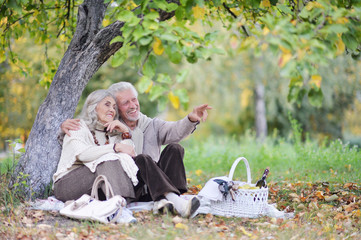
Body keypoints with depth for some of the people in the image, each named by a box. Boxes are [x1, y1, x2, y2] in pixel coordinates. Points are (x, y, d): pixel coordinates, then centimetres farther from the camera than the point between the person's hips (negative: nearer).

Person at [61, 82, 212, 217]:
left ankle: (162, 201, -38)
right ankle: (178, 203, -48)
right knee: (143, 159, -29)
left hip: (151, 190, 3)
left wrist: (192, 119, -28)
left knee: (174, 149, -17)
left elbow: (175, 131, -6)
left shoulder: (152, 125, 15)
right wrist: (65, 126, -12)